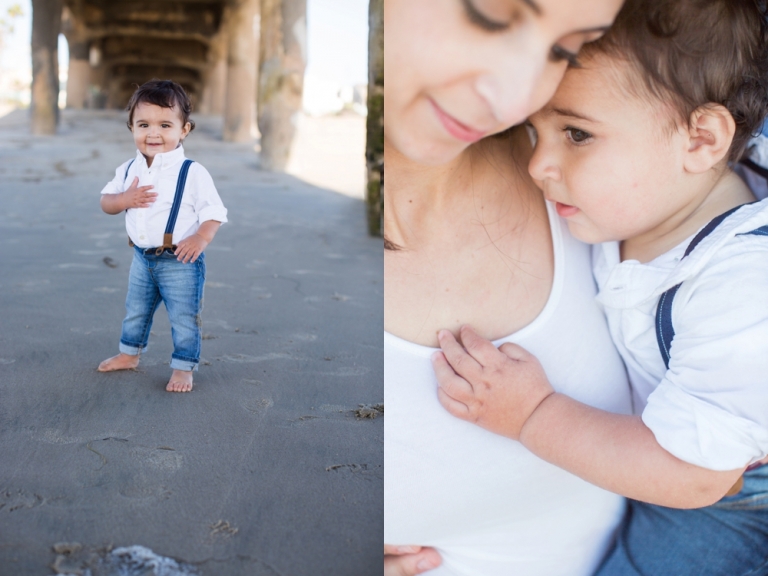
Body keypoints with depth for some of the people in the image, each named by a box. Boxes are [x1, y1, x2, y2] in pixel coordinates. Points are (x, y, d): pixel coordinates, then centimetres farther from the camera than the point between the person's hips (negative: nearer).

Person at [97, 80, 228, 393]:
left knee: (184, 319, 4)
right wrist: (125, 199, -15)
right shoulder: (128, 170, 0)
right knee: (135, 311, 24)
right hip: (142, 258, 6)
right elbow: (106, 202, 7)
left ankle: (183, 367, 21)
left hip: (180, 261, -6)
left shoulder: (192, 173, -16)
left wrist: (201, 238, -31)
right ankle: (129, 353, 45)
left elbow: (214, 212, -14)